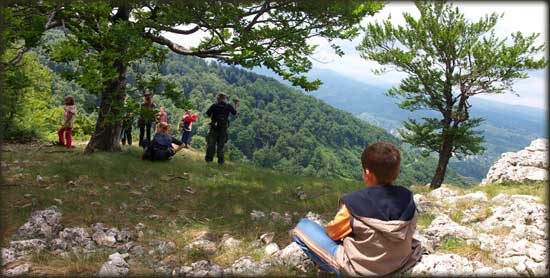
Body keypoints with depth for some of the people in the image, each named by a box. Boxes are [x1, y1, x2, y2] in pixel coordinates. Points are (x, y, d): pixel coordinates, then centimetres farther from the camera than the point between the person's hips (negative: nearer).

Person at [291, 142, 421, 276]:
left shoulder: (354, 203, -27)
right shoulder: (408, 199, -13)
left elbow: (333, 233, -10)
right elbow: (410, 231, 5)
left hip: (359, 269, -5)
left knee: (302, 226, 2)